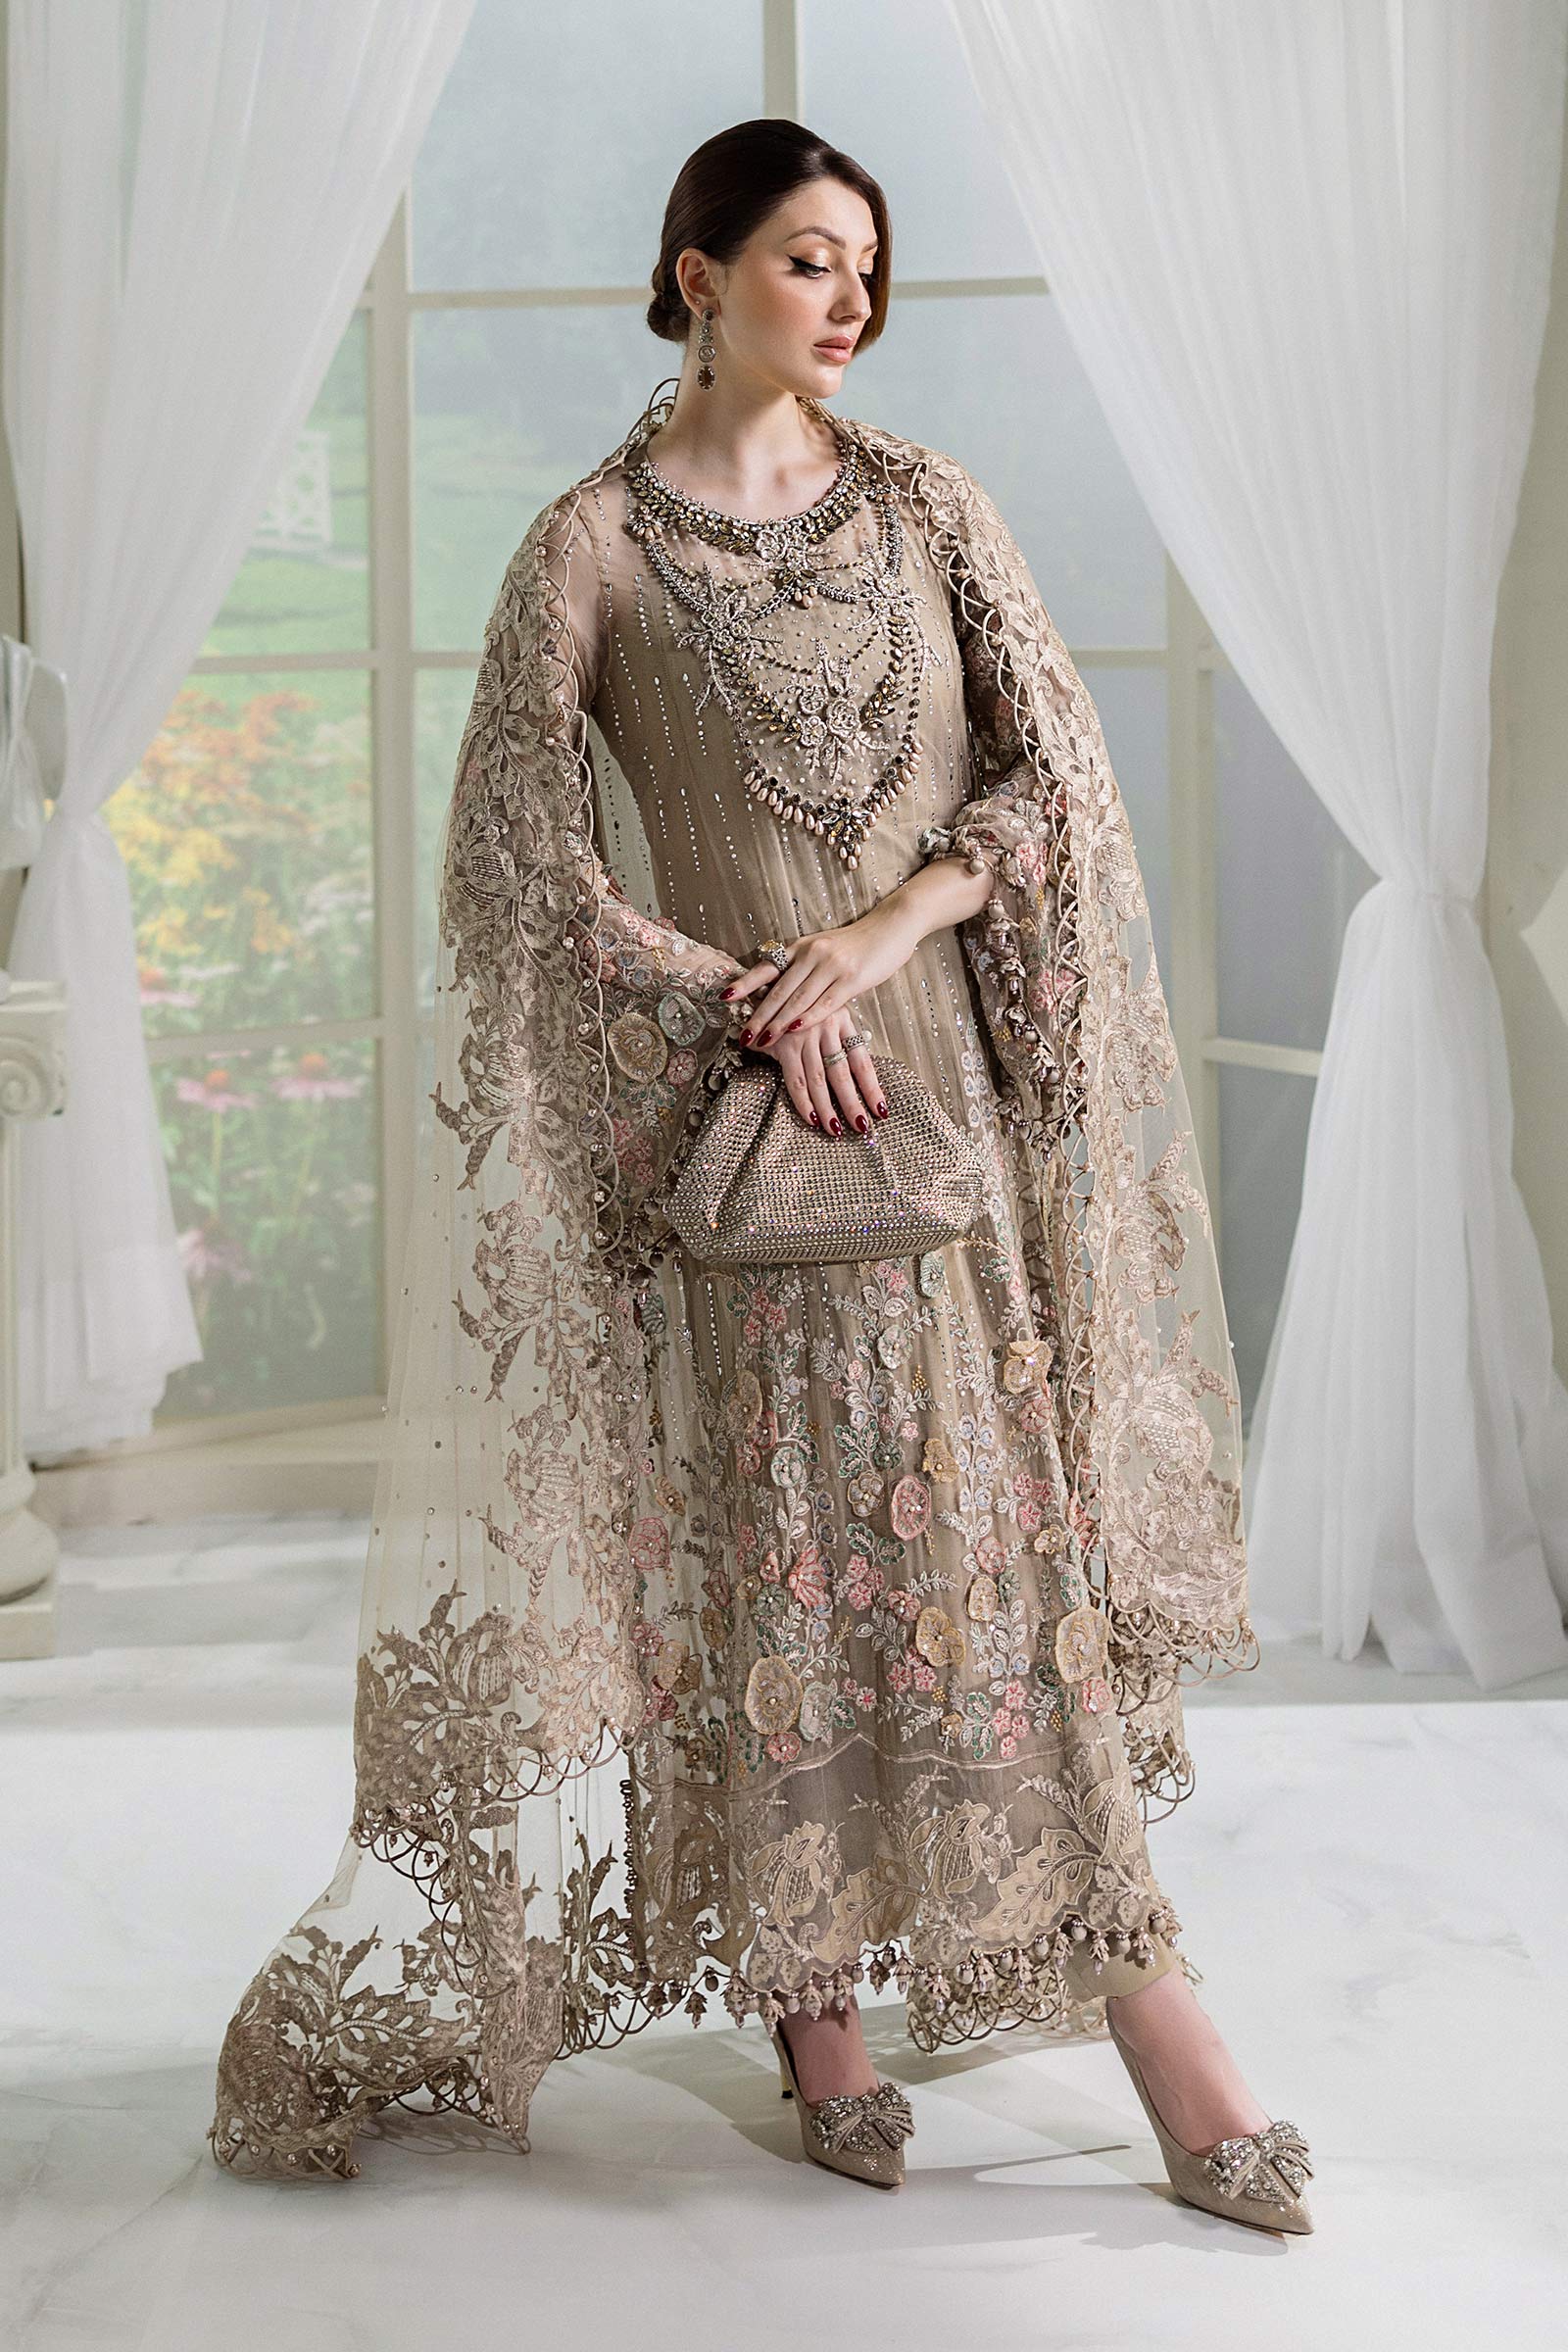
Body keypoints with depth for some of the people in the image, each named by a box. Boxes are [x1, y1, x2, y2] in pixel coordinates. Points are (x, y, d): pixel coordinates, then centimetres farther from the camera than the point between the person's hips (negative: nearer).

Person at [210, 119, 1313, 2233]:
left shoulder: (925, 502, 9)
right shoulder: (591, 544, 0)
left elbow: (1059, 772, 4)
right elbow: (517, 860, -4)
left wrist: (879, 929, -11)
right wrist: (746, 997, -12)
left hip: (952, 1078, 3)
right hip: (750, 1107, -3)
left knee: (1004, 1513, 5)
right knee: (786, 1543, 1)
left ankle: (1141, 2003, 14)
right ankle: (813, 2016, 15)